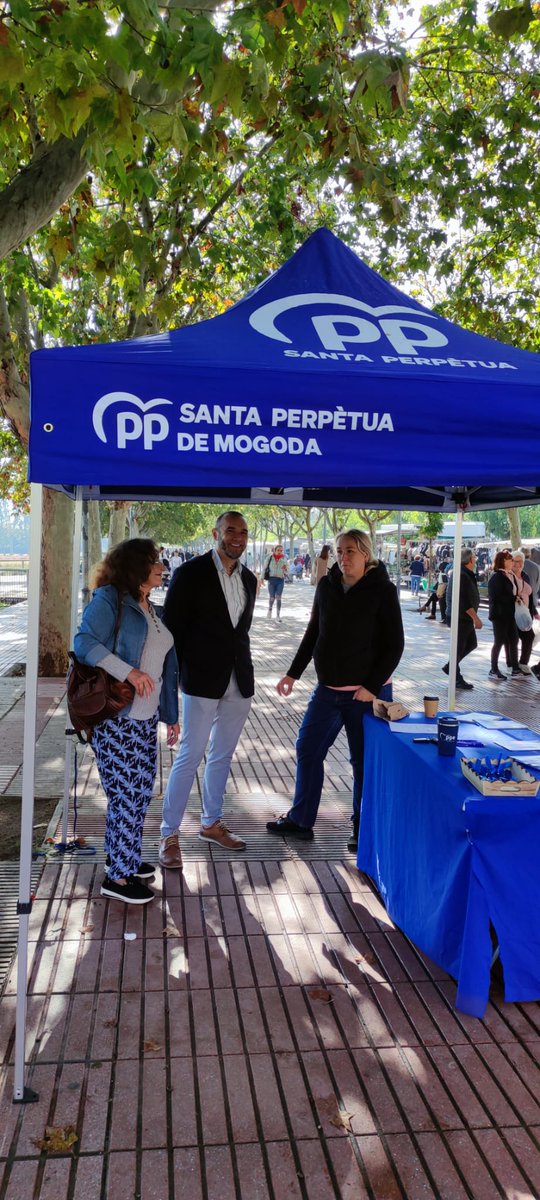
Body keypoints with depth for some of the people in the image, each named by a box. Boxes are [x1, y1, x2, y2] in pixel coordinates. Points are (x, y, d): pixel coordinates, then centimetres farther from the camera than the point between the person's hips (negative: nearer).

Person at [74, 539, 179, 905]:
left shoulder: (151, 610, 16)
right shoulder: (109, 599, -9)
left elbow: (163, 667, 19)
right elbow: (85, 642, -21)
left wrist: (170, 715, 20)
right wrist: (128, 672, -28)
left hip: (145, 717, 8)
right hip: (115, 716, -8)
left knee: (141, 790, 14)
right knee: (127, 794, -3)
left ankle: (125, 857, 31)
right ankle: (117, 876, 11)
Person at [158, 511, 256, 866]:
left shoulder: (248, 579, 10)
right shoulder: (191, 573, -7)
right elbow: (173, 625, -7)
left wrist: (244, 669, 13)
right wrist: (176, 675, -8)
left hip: (239, 680, 6)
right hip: (202, 680, -6)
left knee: (222, 755, 16)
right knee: (190, 756, -3)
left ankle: (212, 823, 31)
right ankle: (170, 834, 9)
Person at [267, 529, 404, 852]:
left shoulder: (382, 590, -10)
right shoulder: (327, 586, 4)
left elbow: (394, 645, -10)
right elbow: (313, 634, 13)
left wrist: (372, 686, -17)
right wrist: (294, 673, 11)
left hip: (366, 692, -5)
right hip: (328, 689, 6)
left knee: (364, 762, 4)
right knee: (308, 750, 11)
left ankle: (363, 830, 20)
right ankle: (300, 820, 26)